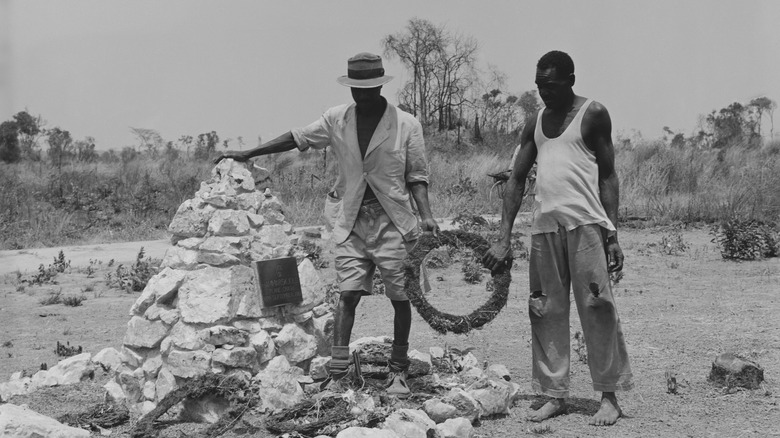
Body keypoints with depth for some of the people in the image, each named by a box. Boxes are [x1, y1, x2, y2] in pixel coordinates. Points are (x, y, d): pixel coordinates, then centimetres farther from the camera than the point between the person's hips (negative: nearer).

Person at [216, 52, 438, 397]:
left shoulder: (406, 125, -3)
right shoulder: (337, 120, 5)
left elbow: (416, 176, 0)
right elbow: (297, 138, 11)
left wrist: (426, 215, -12)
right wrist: (247, 154, 11)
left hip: (393, 222, -2)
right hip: (351, 221, 2)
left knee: (399, 297, 2)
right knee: (348, 294, -5)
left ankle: (398, 372, 15)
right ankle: (337, 375, -5)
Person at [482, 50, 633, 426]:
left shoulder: (592, 114, 3)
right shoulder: (536, 122, 17)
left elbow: (608, 176, 2)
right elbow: (517, 178, 15)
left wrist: (612, 235, -5)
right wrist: (504, 239, 7)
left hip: (585, 223, -5)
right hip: (544, 225, 5)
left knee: (597, 308, -5)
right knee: (546, 311, 5)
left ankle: (609, 396, 2)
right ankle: (555, 395, 13)